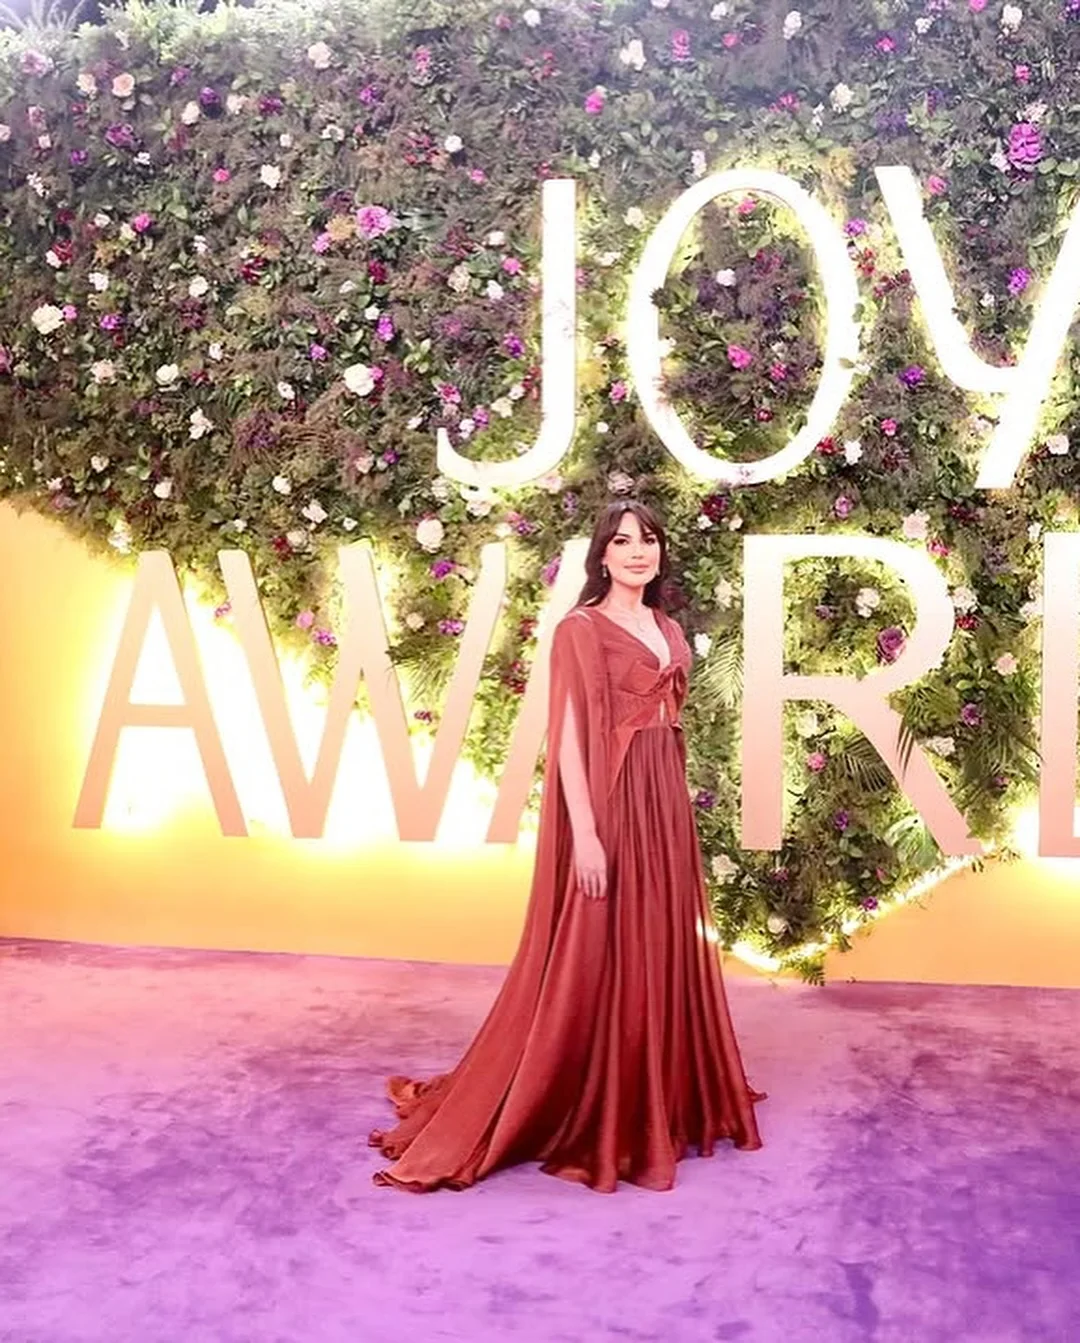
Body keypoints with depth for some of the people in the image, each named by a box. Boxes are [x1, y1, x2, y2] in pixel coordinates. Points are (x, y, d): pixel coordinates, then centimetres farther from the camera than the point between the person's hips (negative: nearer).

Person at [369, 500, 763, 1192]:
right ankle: (592, 1121, 12)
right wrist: (585, 833, -20)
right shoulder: (580, 630, -8)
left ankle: (661, 1106, 29)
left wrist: (676, 814, 16)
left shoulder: (669, 632, 13)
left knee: (661, 957, 14)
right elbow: (568, 738, -14)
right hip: (610, 806, -7)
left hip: (665, 807, 8)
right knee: (598, 962, -1)